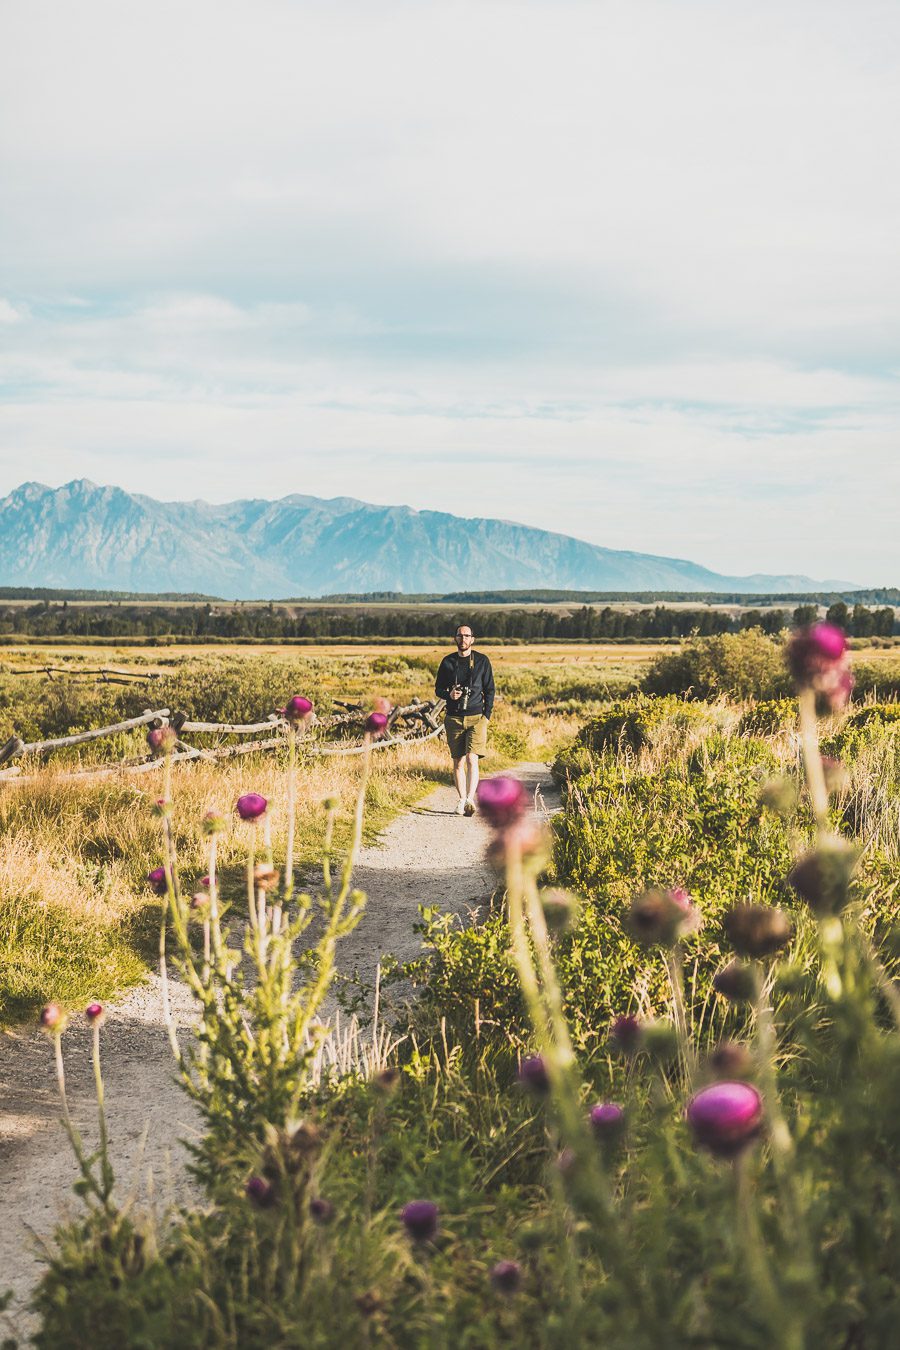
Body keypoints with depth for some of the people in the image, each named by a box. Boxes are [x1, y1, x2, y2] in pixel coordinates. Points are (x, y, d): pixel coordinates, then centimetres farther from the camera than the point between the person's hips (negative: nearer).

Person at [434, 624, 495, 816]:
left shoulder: (482, 661, 3)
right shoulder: (448, 662, 6)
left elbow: (489, 690, 7)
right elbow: (438, 689, 11)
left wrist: (487, 715, -2)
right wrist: (449, 694, -12)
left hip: (476, 717, -2)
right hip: (454, 718, 2)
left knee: (472, 759, -16)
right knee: (458, 762, 5)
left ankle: (470, 799, -24)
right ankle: (462, 800, 14)